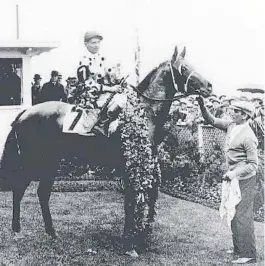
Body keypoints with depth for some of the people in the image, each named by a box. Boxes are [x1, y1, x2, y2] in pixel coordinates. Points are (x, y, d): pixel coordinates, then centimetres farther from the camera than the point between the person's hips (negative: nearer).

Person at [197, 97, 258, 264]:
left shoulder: (248, 137, -21)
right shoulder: (232, 125, 2)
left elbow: (253, 164, -19)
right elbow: (212, 121, 10)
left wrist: (234, 173, -26)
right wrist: (202, 106, -5)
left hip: (245, 179, -9)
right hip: (234, 178, 9)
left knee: (242, 216, -7)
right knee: (234, 214, 15)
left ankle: (248, 254, 0)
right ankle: (239, 248, 26)